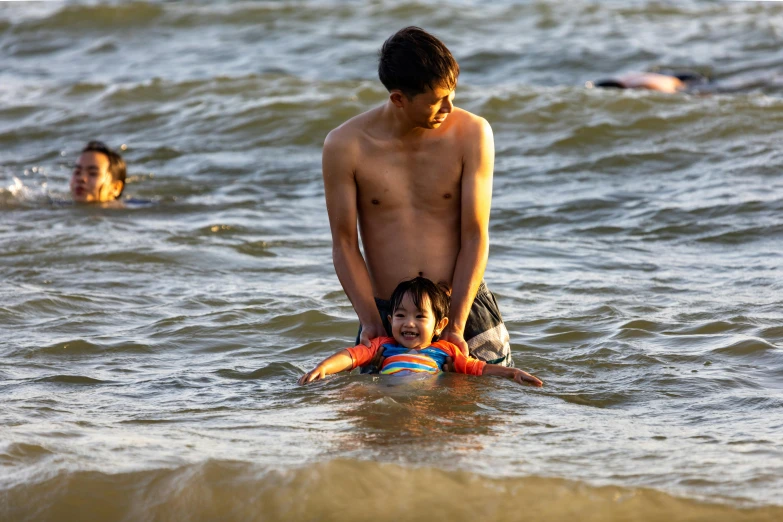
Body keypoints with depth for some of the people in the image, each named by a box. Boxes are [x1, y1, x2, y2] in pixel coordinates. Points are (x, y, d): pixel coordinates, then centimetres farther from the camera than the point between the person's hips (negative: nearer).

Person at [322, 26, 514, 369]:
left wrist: (456, 325, -14)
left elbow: (475, 237, -8)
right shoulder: (345, 146, -9)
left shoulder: (472, 134, -8)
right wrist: (371, 322, -14)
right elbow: (344, 244, -4)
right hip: (386, 312, 0)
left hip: (464, 305, 0)